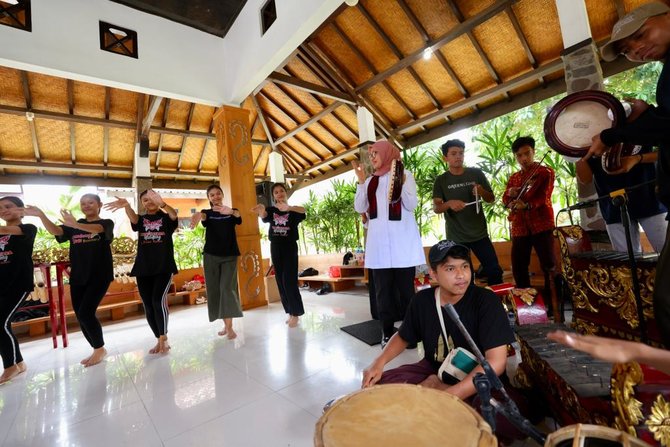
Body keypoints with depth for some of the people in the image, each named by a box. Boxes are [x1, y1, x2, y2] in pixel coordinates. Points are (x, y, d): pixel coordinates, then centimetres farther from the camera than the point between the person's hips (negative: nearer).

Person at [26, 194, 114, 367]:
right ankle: (97, 350, 22)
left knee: (85, 313, -13)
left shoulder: (106, 223, -2)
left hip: (99, 276, -6)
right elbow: (55, 231, -5)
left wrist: (75, 225, -44)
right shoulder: (74, 226, 13)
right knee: (80, 316, 7)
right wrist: (41, 215, -23)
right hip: (77, 277, 6)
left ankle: (100, 349, 7)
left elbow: (96, 229, -25)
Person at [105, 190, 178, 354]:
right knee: (148, 307, 5)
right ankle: (160, 340, 22)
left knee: (158, 301, -17)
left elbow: (174, 213, -22)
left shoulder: (166, 218, 3)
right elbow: (132, 217, -15)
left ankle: (163, 339, 0)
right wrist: (126, 205, -39)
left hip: (164, 267, -4)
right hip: (143, 269, 4)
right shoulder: (141, 219, 10)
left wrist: (161, 203, -45)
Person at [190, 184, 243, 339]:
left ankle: (229, 327, -11)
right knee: (214, 289, 4)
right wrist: (198, 215, -46)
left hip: (229, 255, -2)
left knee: (227, 287, -11)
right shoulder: (207, 213, 5)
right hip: (211, 255, 2)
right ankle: (226, 324, 17)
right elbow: (203, 218, -20)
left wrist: (231, 211, -45)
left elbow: (239, 218, -21)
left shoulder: (232, 211, 4)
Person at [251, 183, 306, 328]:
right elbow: (264, 216, -17)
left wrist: (288, 208, -48)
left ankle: (296, 313, 1)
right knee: (281, 281, 7)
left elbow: (303, 210, -26)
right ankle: (291, 313, 18)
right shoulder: (271, 210, 7)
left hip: (290, 247, -4)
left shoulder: (293, 211, -2)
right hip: (275, 248, 4)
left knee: (289, 280, -9)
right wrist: (261, 211, -43)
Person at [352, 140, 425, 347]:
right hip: (379, 241, 3)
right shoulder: (370, 181, 14)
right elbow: (360, 208, 6)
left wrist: (401, 183, -17)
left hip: (402, 240, -3)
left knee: (406, 286, 2)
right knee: (383, 288, 4)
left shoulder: (405, 174, 4)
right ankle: (387, 332, 14)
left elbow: (411, 205, -4)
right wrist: (361, 181, -1)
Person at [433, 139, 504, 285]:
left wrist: (482, 192, -16)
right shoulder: (441, 180, -1)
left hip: (480, 234, 2)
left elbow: (491, 199, 7)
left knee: (495, 271, 6)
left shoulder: (476, 173, 2)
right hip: (455, 237, -1)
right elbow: (436, 208, -7)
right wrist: (449, 203, -28)